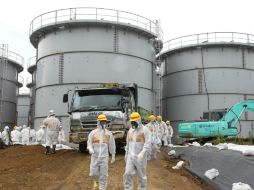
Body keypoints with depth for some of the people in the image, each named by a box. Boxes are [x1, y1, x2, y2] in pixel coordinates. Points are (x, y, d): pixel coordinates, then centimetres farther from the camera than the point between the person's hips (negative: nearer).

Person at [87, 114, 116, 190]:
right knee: (94, 173, 4)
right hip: (95, 156, 1)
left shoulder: (109, 133, 0)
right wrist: (90, 149, -22)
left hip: (104, 157, -1)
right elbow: (89, 143, 0)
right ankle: (97, 180, 38)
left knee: (103, 174, -1)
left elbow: (112, 145, 5)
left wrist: (113, 156, 5)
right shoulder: (93, 132, 0)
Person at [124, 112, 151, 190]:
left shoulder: (145, 129, -10)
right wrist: (126, 153, 23)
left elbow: (148, 143, -19)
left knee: (141, 175, 6)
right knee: (127, 174, -6)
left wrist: (142, 153, -30)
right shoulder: (130, 130, 10)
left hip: (140, 157, -4)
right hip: (131, 156, 5)